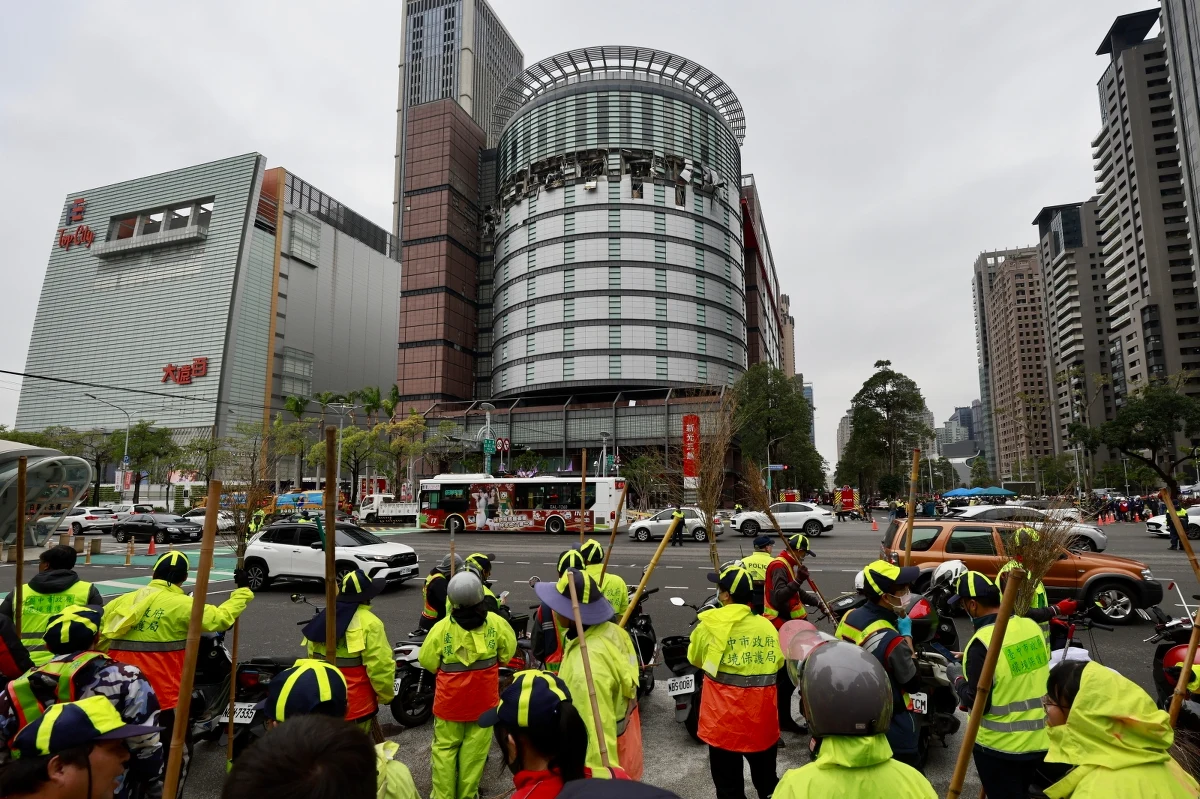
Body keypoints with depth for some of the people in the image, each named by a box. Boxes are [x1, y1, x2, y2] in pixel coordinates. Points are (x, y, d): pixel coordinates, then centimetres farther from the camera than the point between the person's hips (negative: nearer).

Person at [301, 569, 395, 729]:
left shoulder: (321, 618, 5)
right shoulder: (369, 623, -18)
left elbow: (312, 659, 11)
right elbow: (380, 666, -20)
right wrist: (386, 696, -4)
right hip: (356, 703, -7)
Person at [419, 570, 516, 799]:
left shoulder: (442, 627, -18)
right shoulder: (495, 622, -13)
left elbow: (426, 660, -6)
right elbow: (508, 651, 1)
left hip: (450, 697, -1)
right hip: (483, 697, 1)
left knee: (445, 748, 14)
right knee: (475, 749, 14)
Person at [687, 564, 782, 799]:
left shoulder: (710, 625, -13)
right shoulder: (767, 626, -4)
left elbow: (694, 659, 4)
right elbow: (777, 663, 11)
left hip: (725, 718, -3)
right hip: (762, 717, 4)